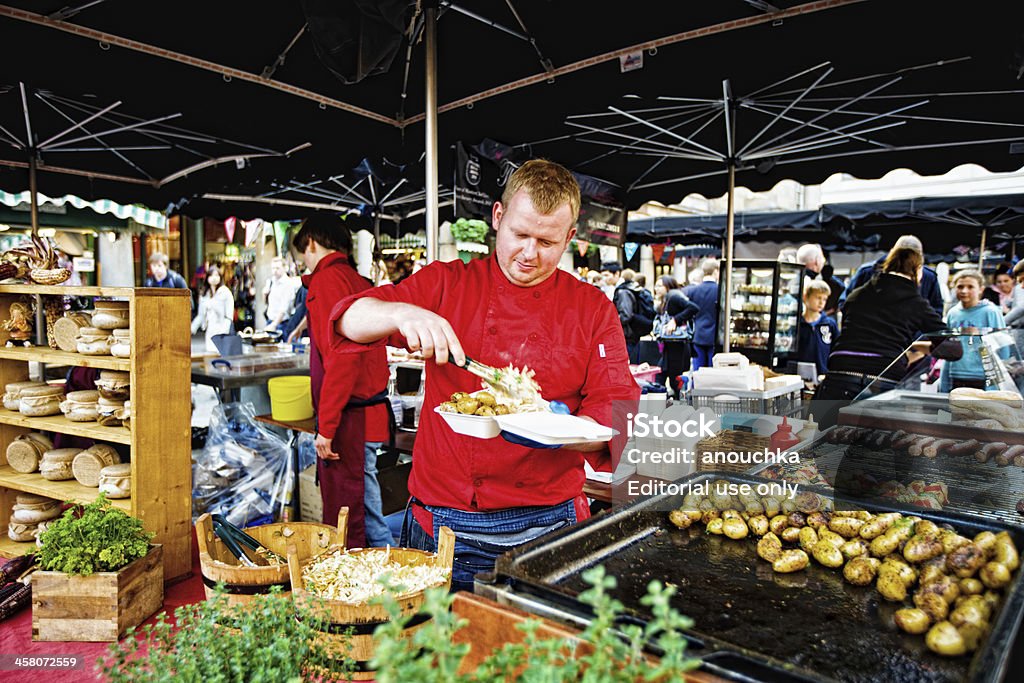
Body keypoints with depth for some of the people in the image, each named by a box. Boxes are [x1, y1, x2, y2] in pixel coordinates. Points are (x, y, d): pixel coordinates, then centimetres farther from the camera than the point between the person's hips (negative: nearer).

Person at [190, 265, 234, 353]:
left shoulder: (225, 292, -3)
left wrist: (224, 331, -19)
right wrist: (191, 329, 14)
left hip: (222, 332, -5)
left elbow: (229, 316, -8)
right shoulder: (204, 295, 13)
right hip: (210, 331, 5)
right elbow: (201, 315, 20)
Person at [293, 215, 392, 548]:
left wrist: (326, 426, -19)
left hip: (349, 419, -9)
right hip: (371, 410, 9)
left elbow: (340, 355, -20)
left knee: (344, 519, -1)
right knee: (365, 505, 19)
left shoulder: (328, 278, -11)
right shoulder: (358, 281, 17)